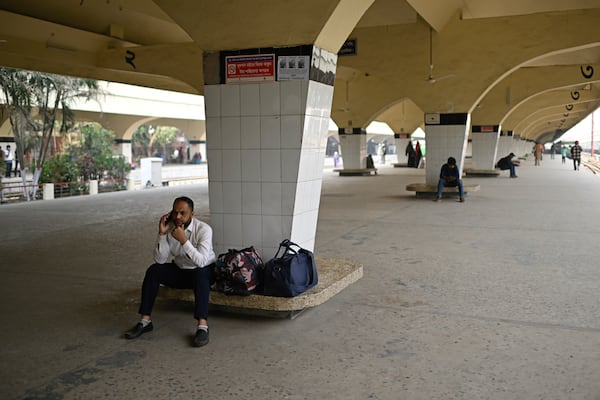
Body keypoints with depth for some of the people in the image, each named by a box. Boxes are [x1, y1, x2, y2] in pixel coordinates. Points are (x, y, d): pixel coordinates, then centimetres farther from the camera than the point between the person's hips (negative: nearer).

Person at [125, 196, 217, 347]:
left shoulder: (203, 229, -23)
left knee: (200, 273, -37)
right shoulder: (169, 227, -11)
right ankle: (145, 321, -12)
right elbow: (160, 260, -15)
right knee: (153, 270, -18)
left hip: (203, 273, -4)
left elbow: (201, 262, -33)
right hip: (180, 271, 4)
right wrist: (161, 234, -26)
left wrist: (183, 240, -38)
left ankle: (202, 326, -43)